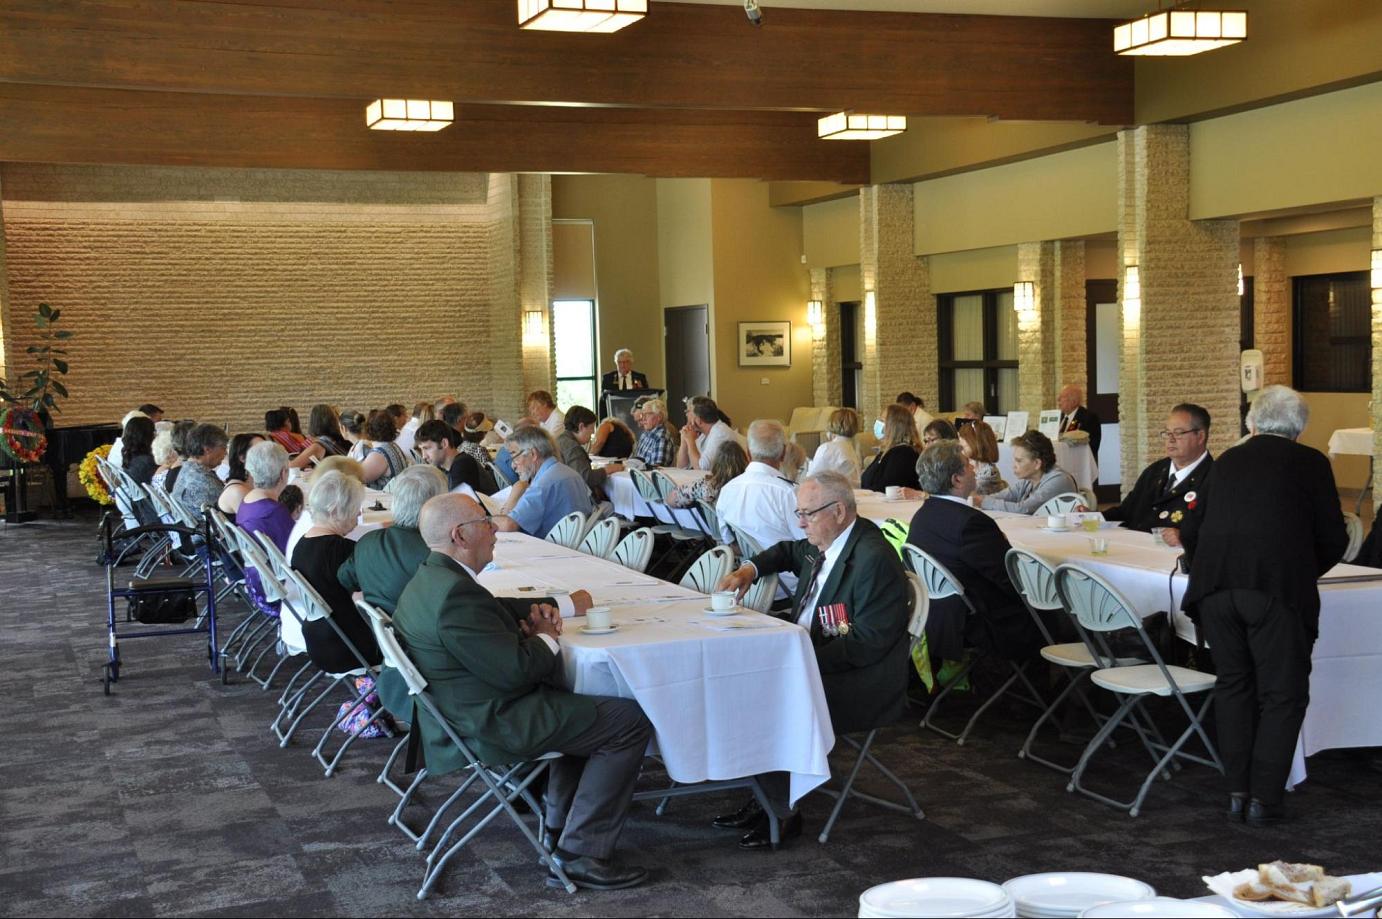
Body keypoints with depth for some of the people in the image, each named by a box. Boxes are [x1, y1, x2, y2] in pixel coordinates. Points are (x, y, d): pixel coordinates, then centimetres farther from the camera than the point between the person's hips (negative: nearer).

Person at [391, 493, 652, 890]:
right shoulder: (456, 593, -26)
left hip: (463, 718, 11)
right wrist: (547, 638, -6)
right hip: (491, 729, -11)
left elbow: (493, 610, 26)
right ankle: (581, 854, -5)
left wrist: (540, 609, 8)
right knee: (630, 720, -8)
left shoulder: (430, 580, 8)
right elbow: (516, 669, -26)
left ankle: (559, 827, 30)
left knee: (582, 707, 30)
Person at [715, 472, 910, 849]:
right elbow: (790, 552, 32)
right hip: (809, 656, 10)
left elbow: (867, 644, -24)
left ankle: (784, 813, -6)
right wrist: (751, 569, 14)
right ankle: (766, 798, 7)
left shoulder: (874, 559, -22)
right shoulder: (824, 543, 7)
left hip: (861, 684, -10)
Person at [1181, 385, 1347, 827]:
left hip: (1215, 587, 4)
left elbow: (1189, 531, 20)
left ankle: (1237, 792, 19)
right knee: (1282, 695, 7)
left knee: (1233, 685, 17)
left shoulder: (1226, 461, 19)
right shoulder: (1310, 463, 10)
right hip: (1278, 588, -3)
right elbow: (1333, 539, 10)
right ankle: (1264, 798, 7)